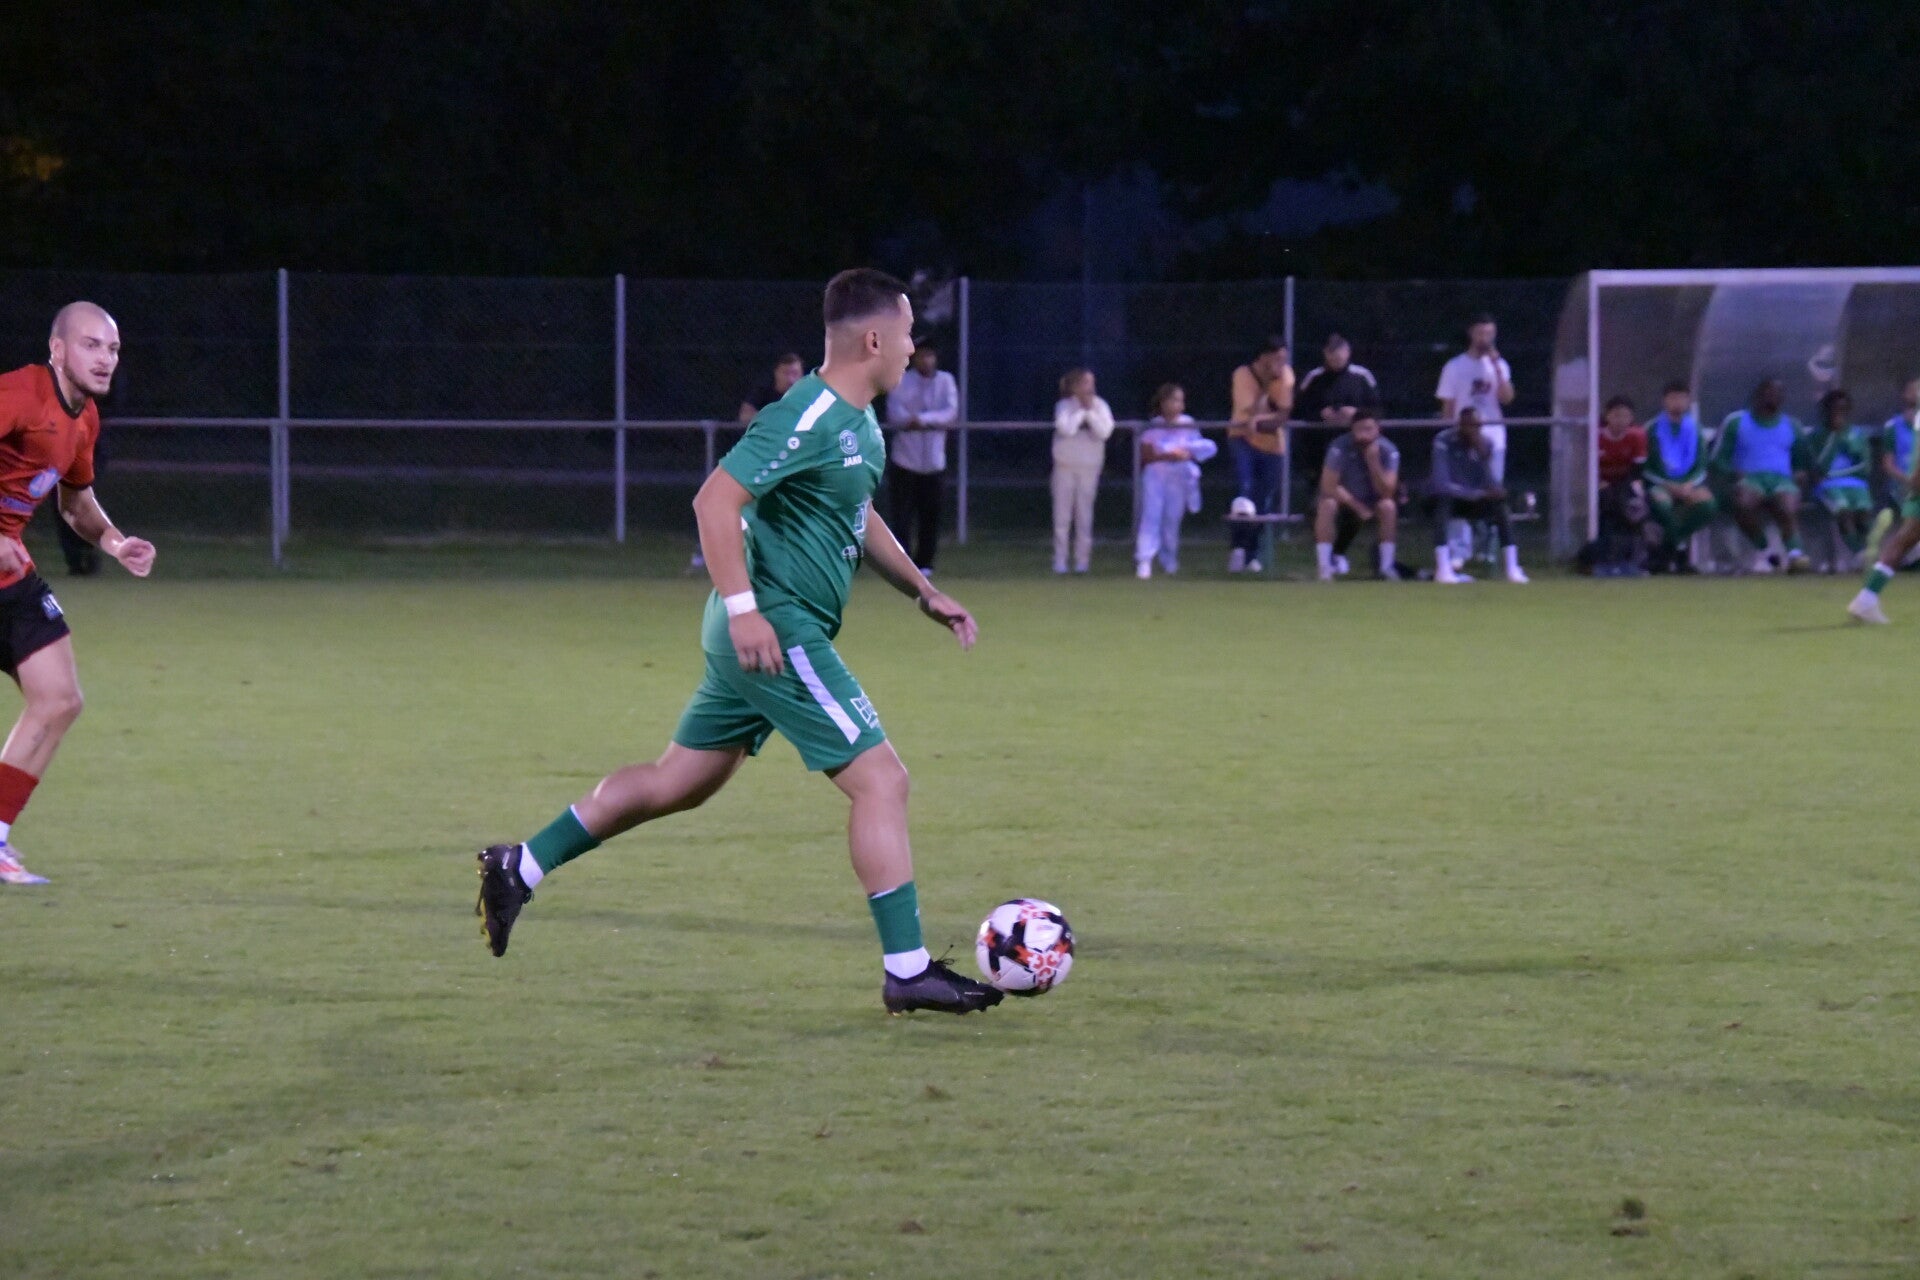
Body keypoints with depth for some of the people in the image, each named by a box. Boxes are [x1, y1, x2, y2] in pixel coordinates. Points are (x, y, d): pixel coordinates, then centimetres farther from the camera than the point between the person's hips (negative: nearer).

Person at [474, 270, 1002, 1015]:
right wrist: (743, 606, -29)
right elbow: (716, 500, -24)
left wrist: (923, 593, 25)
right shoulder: (806, 418, -19)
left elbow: (859, 519, 29)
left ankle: (519, 870, 24)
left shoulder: (859, 423, 13)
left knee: (678, 783, 17)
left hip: (758, 638, 10)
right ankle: (907, 973, -6)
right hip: (780, 634, -10)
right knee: (881, 781, -9)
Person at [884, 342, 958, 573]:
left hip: (933, 461, 2)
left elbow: (951, 413, -7)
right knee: (902, 513, -7)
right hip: (904, 460, -2)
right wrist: (934, 421, -19)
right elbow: (895, 416, -10)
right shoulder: (901, 382, 2)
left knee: (930, 515, 3)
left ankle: (924, 563, 11)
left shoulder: (945, 381, 7)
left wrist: (923, 420, -21)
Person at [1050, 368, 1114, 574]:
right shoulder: (1064, 406, -4)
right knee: (1063, 514, 1)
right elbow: (1066, 429, -21)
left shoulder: (1099, 406, 2)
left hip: (1089, 466, 1)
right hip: (1066, 465, -1)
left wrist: (1090, 411, -13)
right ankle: (1060, 559, 6)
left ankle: (1082, 559, 7)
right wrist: (1081, 410, -14)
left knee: (1084, 514, 2)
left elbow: (1104, 432, -10)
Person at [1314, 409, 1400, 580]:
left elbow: (1386, 493, -24)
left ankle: (1387, 566, -18)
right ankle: (1325, 567, -24)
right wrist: (1357, 506, -25)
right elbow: (1329, 487, -22)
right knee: (1327, 506, -33)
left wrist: (1373, 461, -34)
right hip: (1345, 500, -1)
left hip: (1373, 502, 1)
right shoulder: (1340, 447, -22)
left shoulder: (1388, 451, -17)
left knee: (1388, 506, -30)